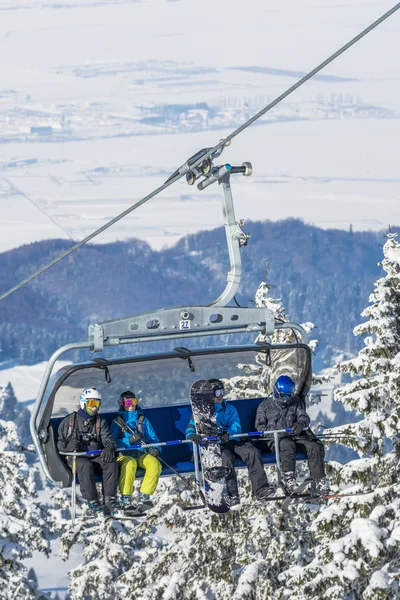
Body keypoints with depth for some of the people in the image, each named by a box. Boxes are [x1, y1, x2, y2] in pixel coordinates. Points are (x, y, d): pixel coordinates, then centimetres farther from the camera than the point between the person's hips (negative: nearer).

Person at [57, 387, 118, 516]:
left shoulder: (101, 422, 18)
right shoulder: (69, 421, 10)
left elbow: (107, 438, 2)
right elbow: (59, 443, 9)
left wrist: (109, 447, -23)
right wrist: (68, 445, -17)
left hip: (96, 457, 3)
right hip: (76, 457, -3)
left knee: (111, 462, -29)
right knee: (86, 465, -38)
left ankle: (109, 502, -32)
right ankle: (93, 503, -41)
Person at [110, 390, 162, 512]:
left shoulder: (143, 420, 23)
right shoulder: (117, 422, 15)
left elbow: (153, 439, 18)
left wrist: (155, 449, -5)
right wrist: (129, 440, -17)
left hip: (142, 454, 3)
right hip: (125, 455, -3)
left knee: (155, 464, -31)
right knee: (130, 464, -39)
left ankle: (144, 497, -36)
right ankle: (126, 499, -42)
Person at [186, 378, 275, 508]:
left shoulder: (230, 409, 21)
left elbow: (236, 426, 3)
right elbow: (192, 426, 2)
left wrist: (228, 433, -22)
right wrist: (192, 435, -25)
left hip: (232, 442, 4)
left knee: (253, 452, -23)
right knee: (227, 458, -36)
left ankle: (260, 489, -27)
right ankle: (231, 495, -41)